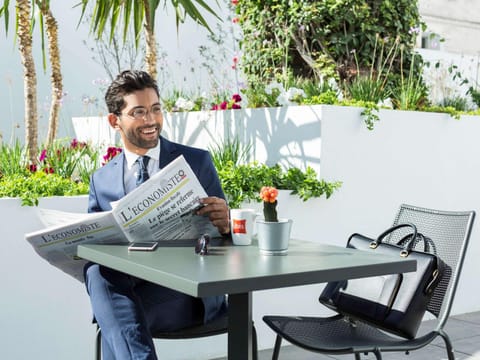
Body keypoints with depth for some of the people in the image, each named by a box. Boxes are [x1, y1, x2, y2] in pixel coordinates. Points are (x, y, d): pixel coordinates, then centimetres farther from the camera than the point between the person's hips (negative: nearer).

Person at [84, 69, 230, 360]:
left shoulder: (197, 162, 10)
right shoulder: (101, 180, 17)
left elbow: (219, 232, 8)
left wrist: (224, 225, -18)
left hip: (188, 286, -3)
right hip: (123, 284, 4)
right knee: (98, 271, -34)